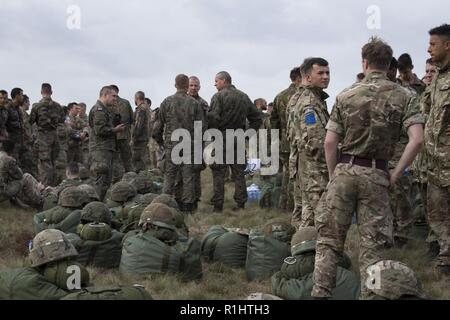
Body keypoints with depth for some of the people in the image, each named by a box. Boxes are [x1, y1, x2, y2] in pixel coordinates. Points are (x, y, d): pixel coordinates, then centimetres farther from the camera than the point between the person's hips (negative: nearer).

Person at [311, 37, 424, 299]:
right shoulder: (404, 97, 0)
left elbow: (330, 142, -2)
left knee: (329, 238, 8)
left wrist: (333, 175, 9)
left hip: (345, 170, 0)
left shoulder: (346, 96, 1)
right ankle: (369, 295, 9)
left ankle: (321, 294, 8)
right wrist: (396, 174, -4)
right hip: (377, 175, 0)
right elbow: (417, 140, -13)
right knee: (372, 244, 8)